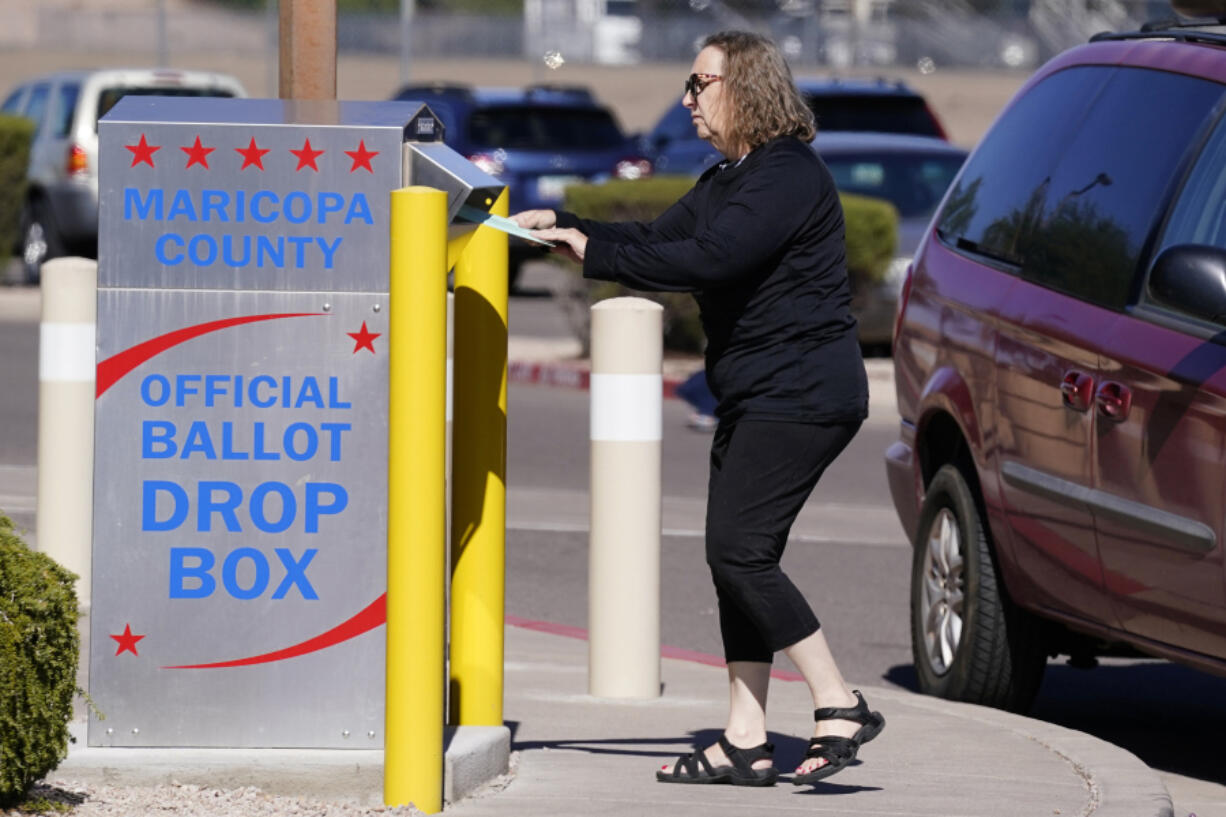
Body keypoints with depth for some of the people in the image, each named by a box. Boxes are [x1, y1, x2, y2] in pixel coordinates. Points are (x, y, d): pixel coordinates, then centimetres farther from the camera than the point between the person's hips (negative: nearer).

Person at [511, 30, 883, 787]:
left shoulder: (788, 177, -16)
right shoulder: (728, 181, 18)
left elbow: (708, 260, -25)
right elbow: (659, 239, 17)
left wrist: (595, 255, -19)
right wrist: (563, 226, 6)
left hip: (801, 396, -11)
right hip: (755, 396, 11)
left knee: (742, 552, -14)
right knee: (737, 558, 7)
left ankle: (841, 707, -8)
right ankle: (746, 743, 8)